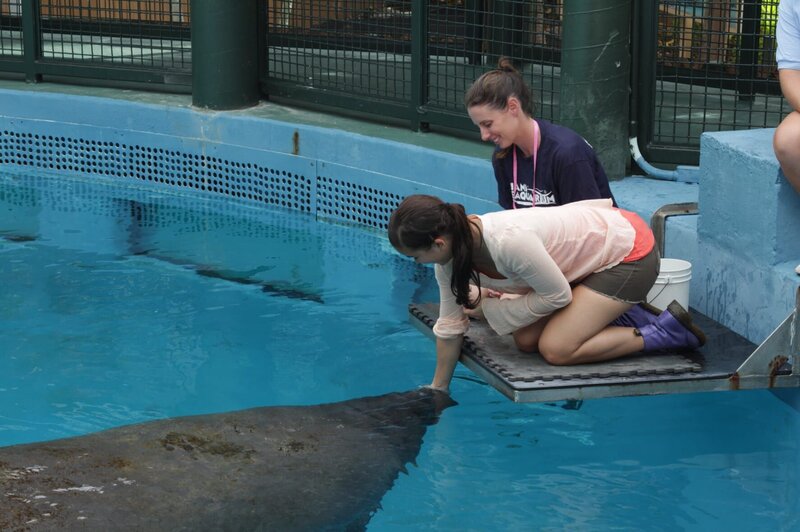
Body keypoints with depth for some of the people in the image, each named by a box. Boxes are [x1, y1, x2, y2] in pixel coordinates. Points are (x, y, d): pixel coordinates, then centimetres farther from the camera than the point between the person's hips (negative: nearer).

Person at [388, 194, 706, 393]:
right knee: (526, 340, 0)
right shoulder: (449, 259, -11)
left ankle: (665, 332, -6)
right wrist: (437, 390, 9)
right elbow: (449, 325, 3)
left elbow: (558, 296, -23)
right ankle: (613, 305, 18)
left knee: (556, 349, -16)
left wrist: (490, 310, -17)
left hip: (629, 251, -8)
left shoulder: (510, 242, -37)